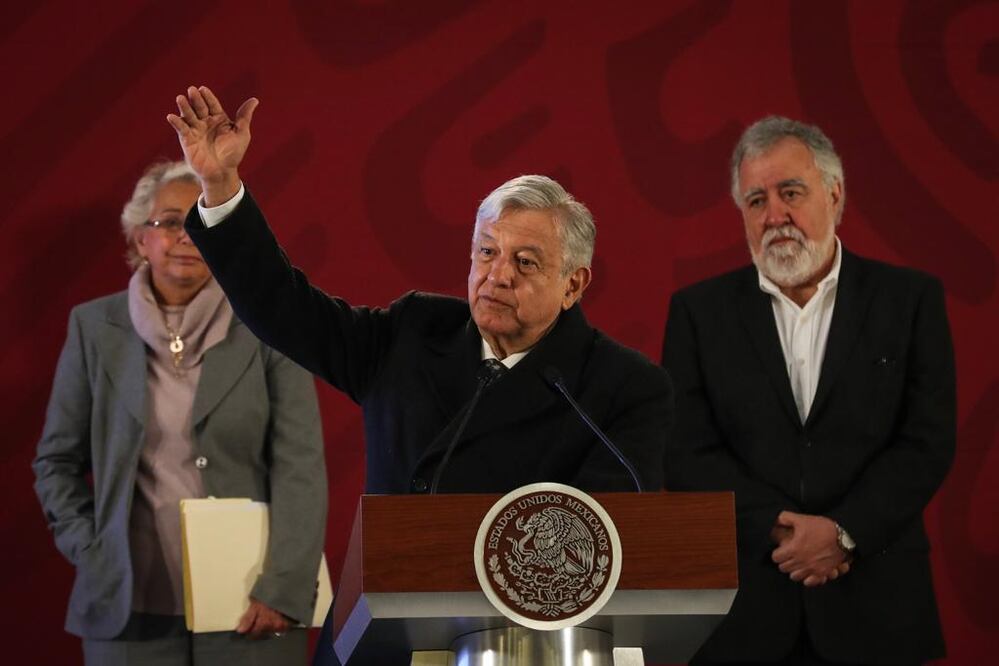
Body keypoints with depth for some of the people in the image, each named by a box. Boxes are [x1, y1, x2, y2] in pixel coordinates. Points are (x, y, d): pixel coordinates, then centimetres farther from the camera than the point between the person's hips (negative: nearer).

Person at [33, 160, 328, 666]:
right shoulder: (94, 327, 5)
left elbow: (300, 465, -4)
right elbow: (57, 461, 11)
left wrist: (282, 587, -11)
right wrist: (89, 553, 0)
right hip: (131, 606, 1)